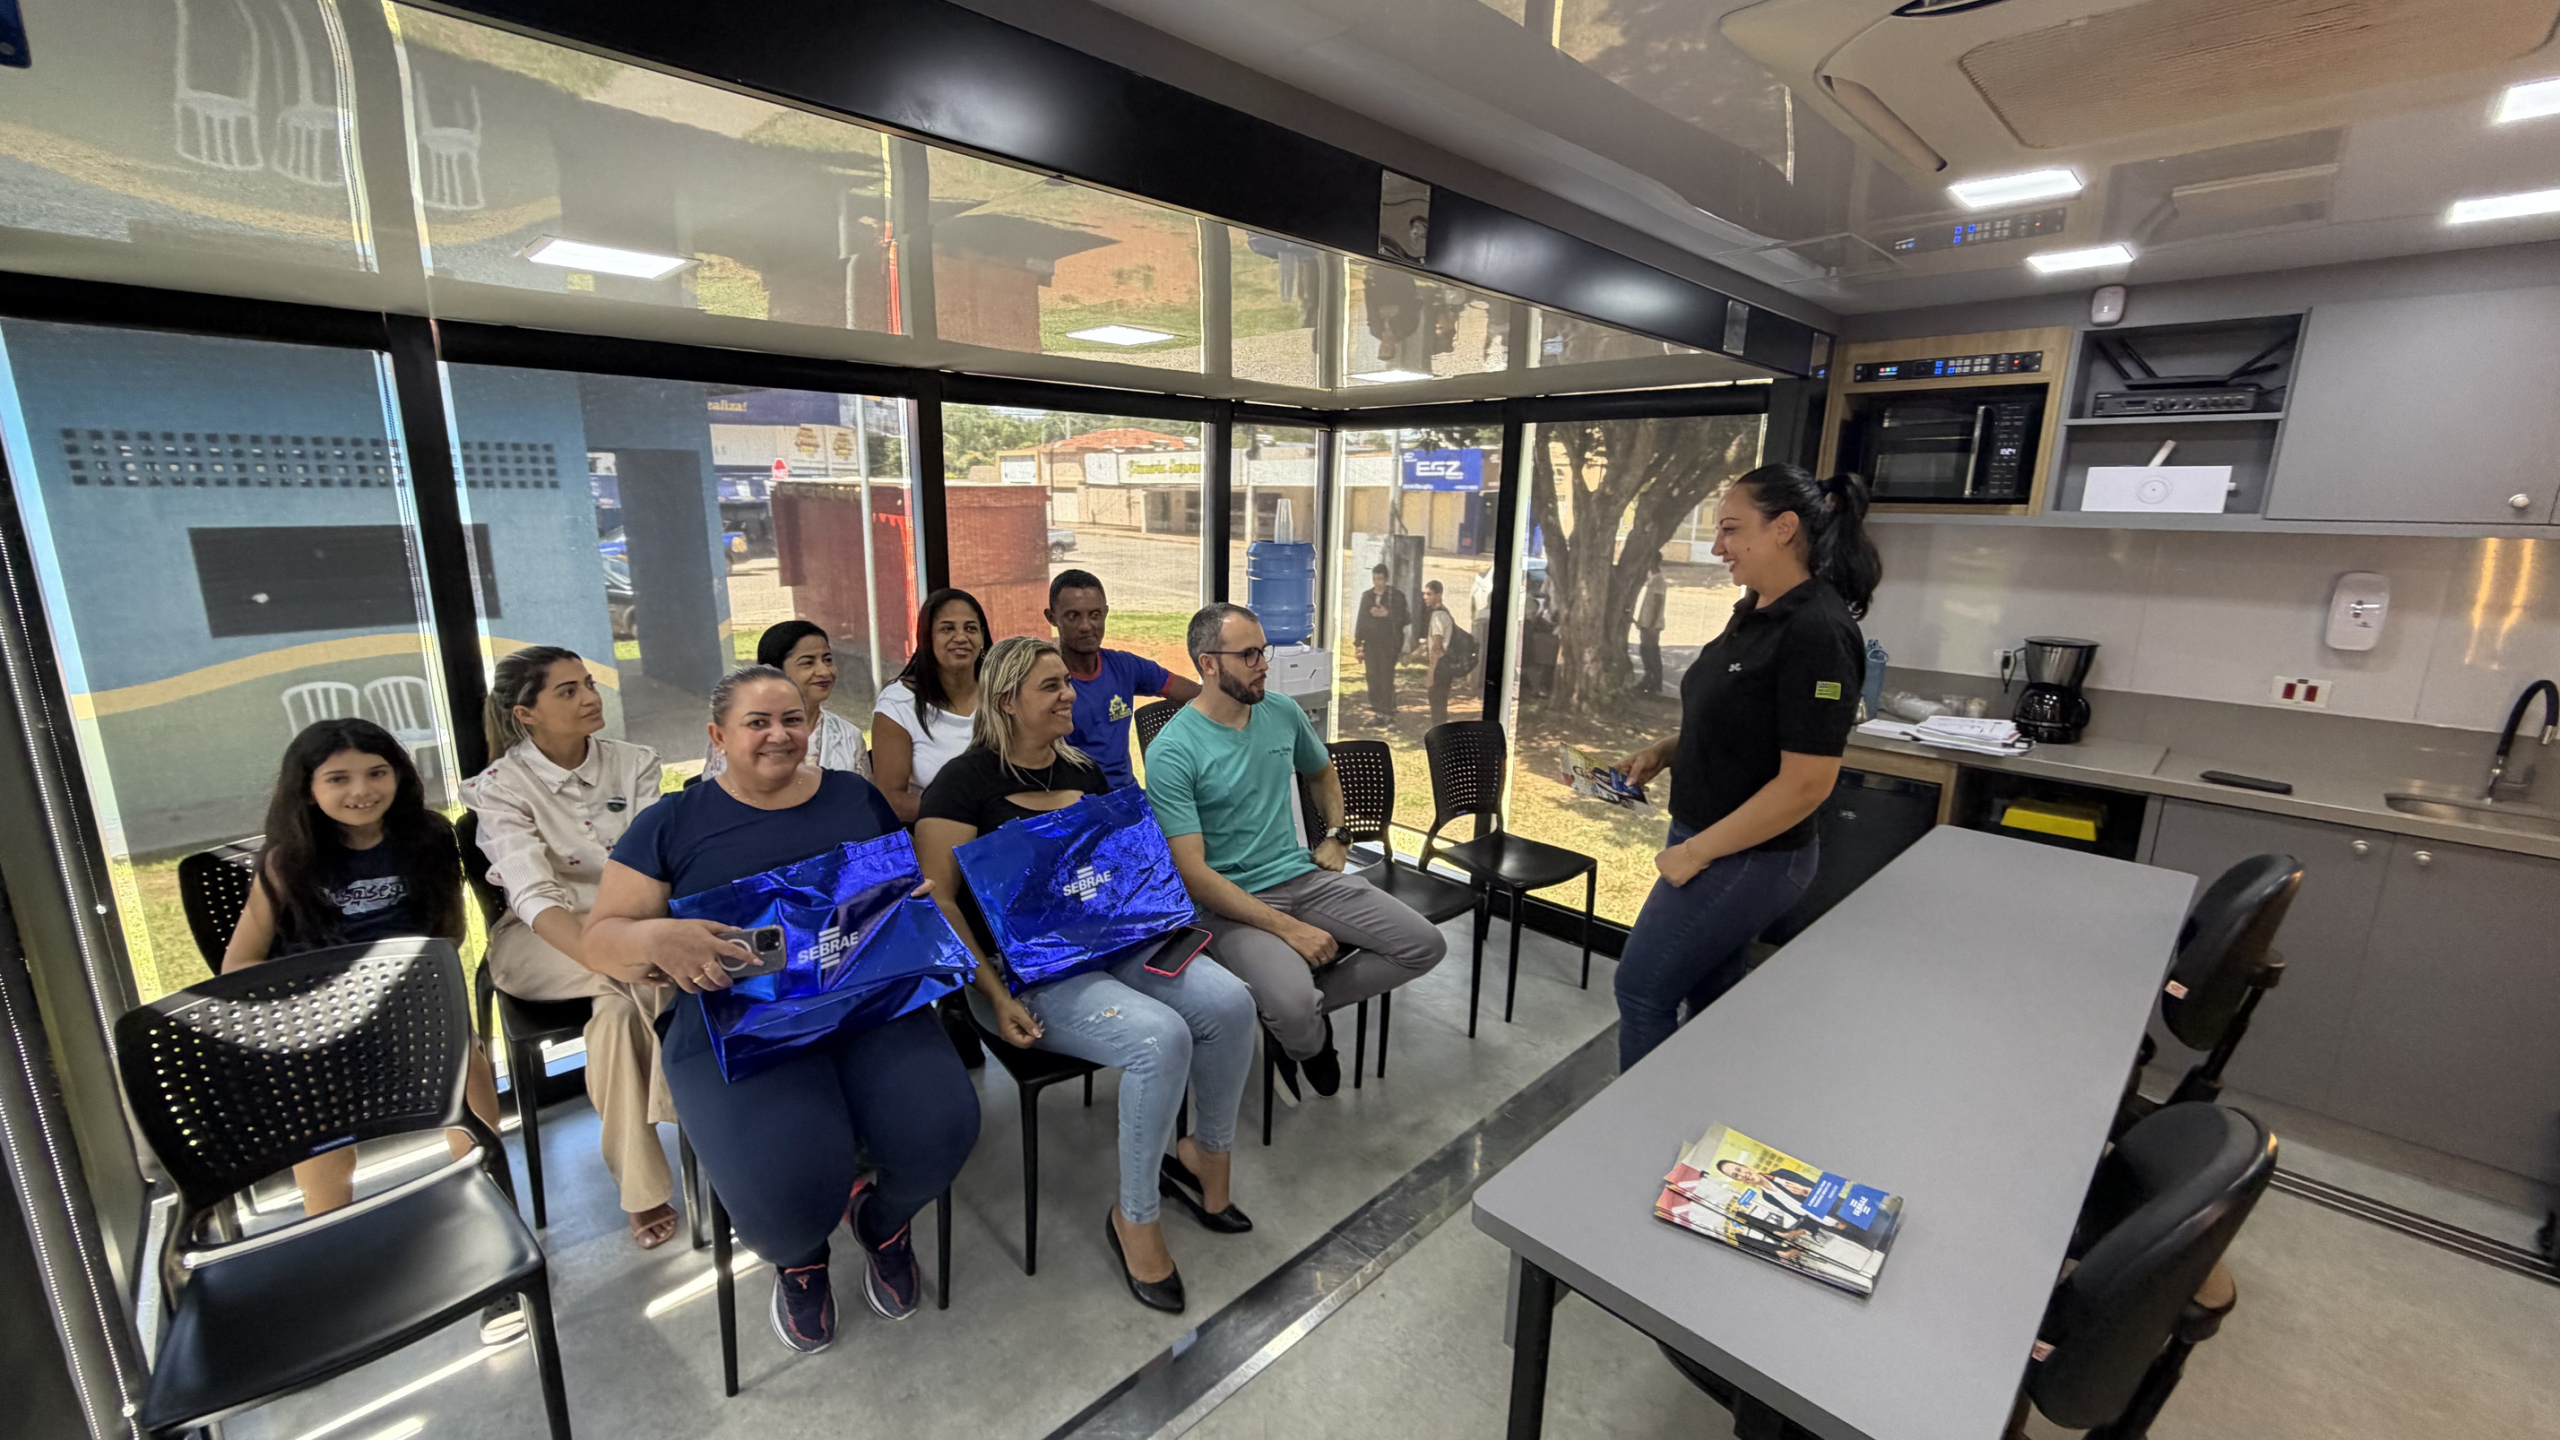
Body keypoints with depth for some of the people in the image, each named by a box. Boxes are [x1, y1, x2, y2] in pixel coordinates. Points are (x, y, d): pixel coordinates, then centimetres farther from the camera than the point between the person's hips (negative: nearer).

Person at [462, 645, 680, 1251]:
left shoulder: (634, 763, -1)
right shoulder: (501, 787, -11)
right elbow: (535, 895, -26)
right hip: (540, 943, -2)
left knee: (617, 1006, -31)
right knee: (641, 977, -32)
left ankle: (638, 1188, -18)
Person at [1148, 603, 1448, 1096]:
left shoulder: (1283, 712, 4)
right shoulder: (1171, 753, -16)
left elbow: (1323, 773, 27)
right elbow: (1192, 872, -19)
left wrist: (1336, 835, 10)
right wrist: (1288, 929, -22)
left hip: (1304, 875, 6)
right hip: (1231, 900, -6)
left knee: (1426, 945, -6)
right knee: (1292, 1009, -32)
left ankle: (1307, 1003, 4)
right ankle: (1311, 1044, 7)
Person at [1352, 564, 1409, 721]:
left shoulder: (1396, 596, 0)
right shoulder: (1367, 596, 12)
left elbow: (1403, 619, -3)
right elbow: (1361, 620, 15)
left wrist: (1387, 614, -17)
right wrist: (1358, 643, 12)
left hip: (1388, 643, -4)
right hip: (1370, 644, 4)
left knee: (1386, 678, -9)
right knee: (1373, 678, 2)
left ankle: (1388, 713, -4)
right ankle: (1378, 712, 8)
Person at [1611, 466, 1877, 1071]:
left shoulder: (1817, 631, -22)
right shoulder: (1755, 612, 5)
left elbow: (1806, 782, -24)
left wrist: (1696, 852, -19)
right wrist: (1663, 751, 2)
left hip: (1747, 857, -9)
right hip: (1719, 845, 9)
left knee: (1643, 986, 2)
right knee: (1713, 992, 20)